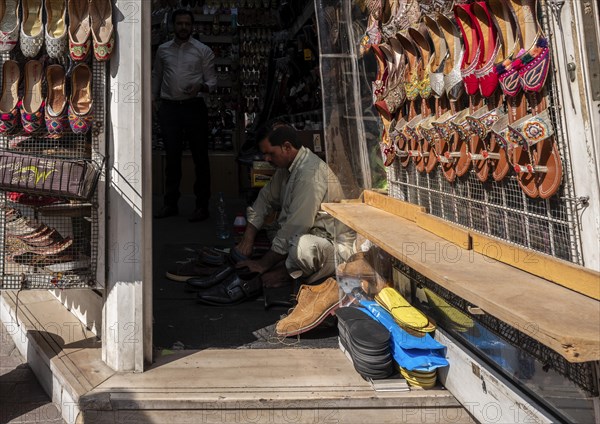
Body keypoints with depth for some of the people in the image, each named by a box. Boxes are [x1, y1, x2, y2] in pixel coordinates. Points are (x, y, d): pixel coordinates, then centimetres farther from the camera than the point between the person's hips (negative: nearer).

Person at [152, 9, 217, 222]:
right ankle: (171, 203, 16)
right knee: (172, 156, 6)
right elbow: (156, 76, 21)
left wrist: (201, 87, -19)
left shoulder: (203, 51, 2)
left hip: (194, 107, -2)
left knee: (200, 157, 0)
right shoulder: (163, 50, 12)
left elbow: (212, 81, 0)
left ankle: (202, 206, 8)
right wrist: (153, 98, 13)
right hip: (169, 107, 3)